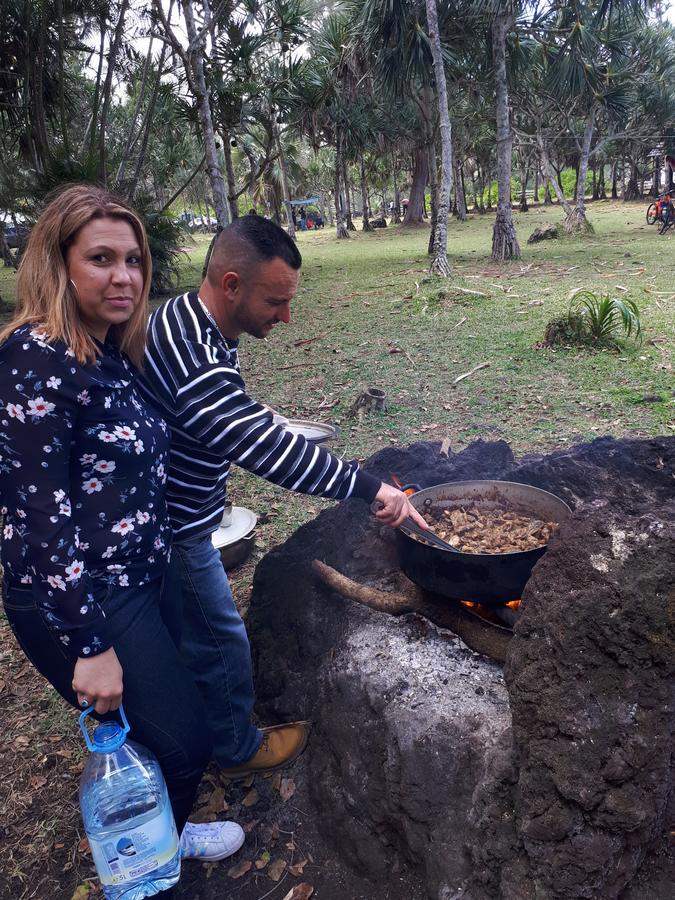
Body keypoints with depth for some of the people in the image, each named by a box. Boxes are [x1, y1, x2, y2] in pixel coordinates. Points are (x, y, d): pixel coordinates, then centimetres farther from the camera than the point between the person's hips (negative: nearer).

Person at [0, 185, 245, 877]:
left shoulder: (111, 352, 5)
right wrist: (89, 645, -20)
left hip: (138, 581, 8)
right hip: (77, 602, -8)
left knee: (166, 719, 25)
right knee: (181, 740, 7)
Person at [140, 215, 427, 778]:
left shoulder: (192, 321, -1)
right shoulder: (192, 356, -35)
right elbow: (270, 451, -38)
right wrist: (370, 488, -34)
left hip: (174, 522, 10)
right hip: (172, 534, -10)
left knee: (186, 632, 26)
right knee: (219, 639, 9)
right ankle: (239, 747, 34)